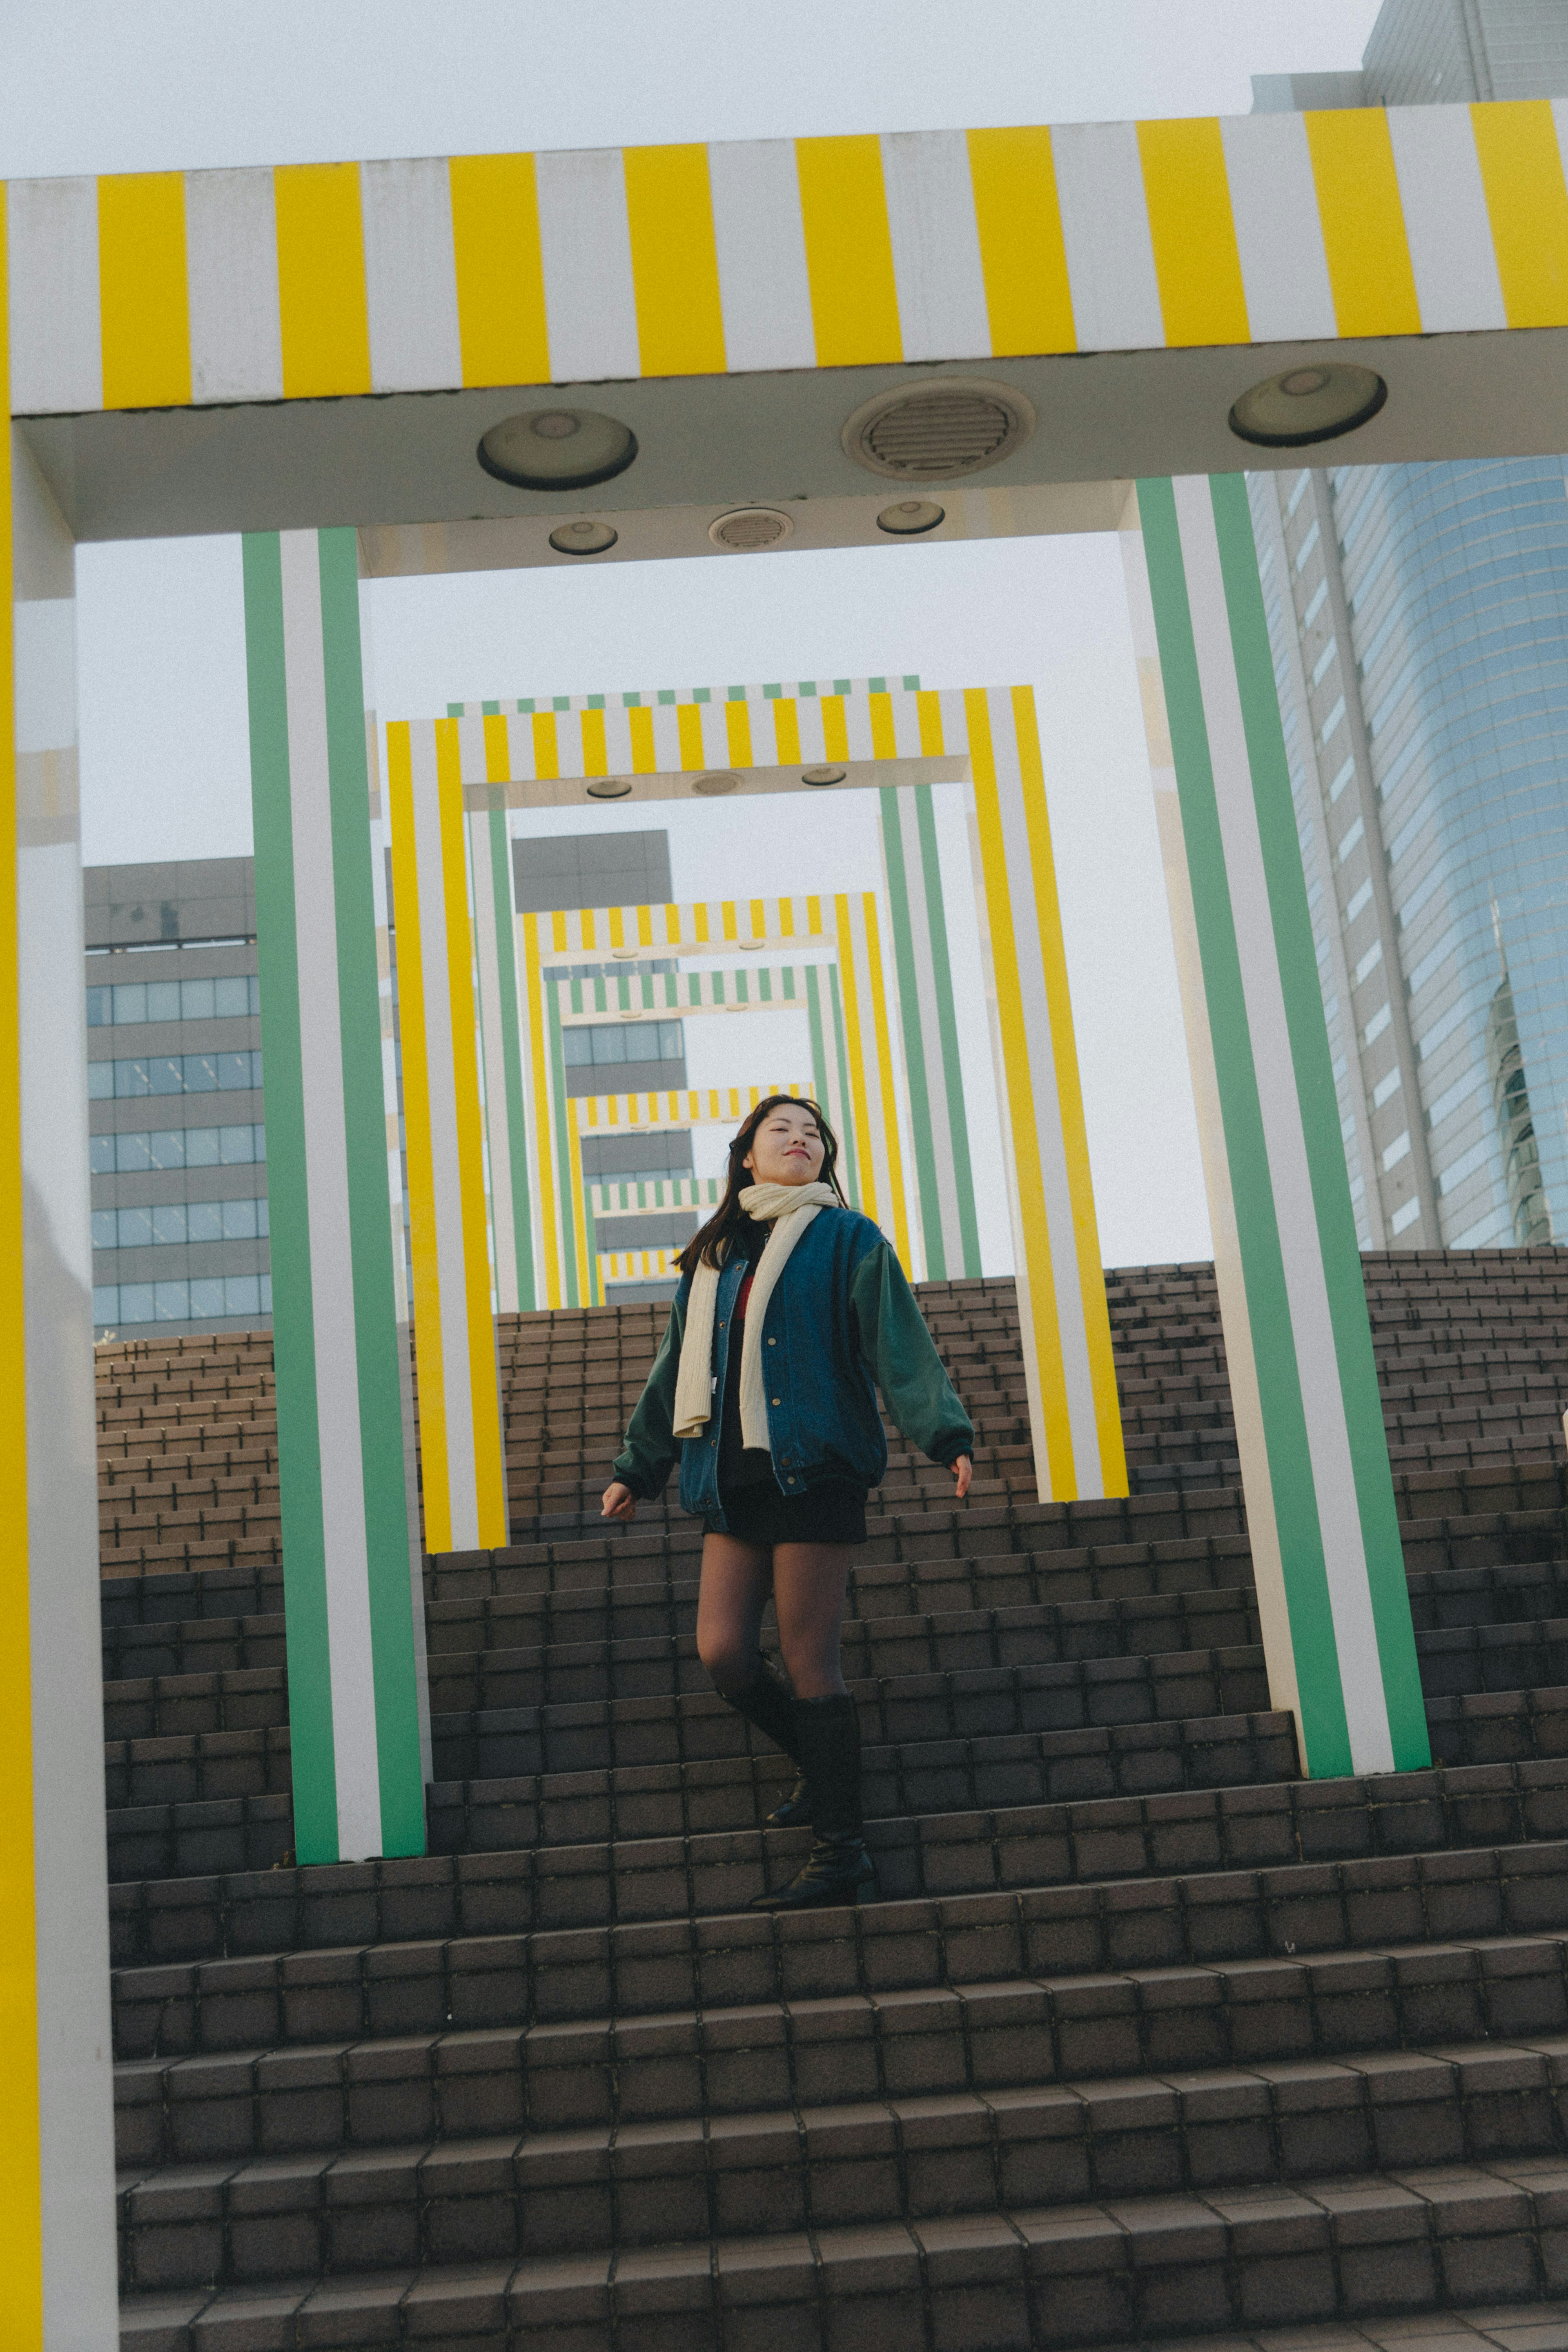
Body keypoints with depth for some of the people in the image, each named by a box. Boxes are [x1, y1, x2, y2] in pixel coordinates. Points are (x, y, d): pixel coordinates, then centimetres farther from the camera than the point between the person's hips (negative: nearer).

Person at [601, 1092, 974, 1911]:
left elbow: (899, 1344, -6)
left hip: (814, 1467, -5)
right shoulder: (711, 1258, 19)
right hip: (733, 1481, 6)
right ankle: (823, 1768, 24)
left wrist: (945, 1434, -18)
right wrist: (637, 1468, 26)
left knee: (806, 1656, -6)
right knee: (722, 1652, -1)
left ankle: (841, 1851, 3)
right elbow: (674, 1373, 25)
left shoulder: (846, 1240, 4)